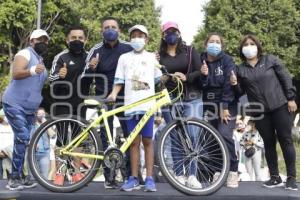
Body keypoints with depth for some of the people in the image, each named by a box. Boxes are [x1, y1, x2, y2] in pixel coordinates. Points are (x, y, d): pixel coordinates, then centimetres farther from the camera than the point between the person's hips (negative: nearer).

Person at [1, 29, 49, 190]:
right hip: (14, 104, -8)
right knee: (23, 139, -18)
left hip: (29, 108, 9)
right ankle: (15, 178, -14)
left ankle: (18, 177, 15)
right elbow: (16, 73, -28)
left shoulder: (40, 60, 17)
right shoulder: (25, 54, -9)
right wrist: (32, 71, -44)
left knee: (23, 141, 9)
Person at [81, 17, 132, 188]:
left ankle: (131, 174, 12)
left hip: (125, 99, 0)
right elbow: (86, 80, 2)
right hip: (104, 100, 0)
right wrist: (90, 68, -19)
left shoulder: (129, 49, 2)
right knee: (106, 140, 3)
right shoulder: (96, 51, 1)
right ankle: (109, 177, 12)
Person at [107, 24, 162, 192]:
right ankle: (134, 178, 9)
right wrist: (114, 94, -7)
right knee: (134, 142, 3)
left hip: (148, 105, 0)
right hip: (131, 105, 1)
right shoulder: (124, 58, 12)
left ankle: (149, 179, 4)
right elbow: (119, 81, 7)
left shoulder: (152, 57, 13)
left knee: (148, 141, 1)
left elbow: (158, 79, 15)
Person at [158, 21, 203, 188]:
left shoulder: (190, 51, 9)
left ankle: (192, 175, -3)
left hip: (192, 98, -1)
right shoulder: (159, 55, 12)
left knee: (191, 135, -9)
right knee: (175, 137, 2)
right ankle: (179, 174, 9)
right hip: (170, 99, 1)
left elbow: (201, 72, 1)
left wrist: (186, 77, -15)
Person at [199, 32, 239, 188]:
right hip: (208, 105, 4)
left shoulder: (227, 60, -6)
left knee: (225, 135, -17)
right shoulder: (201, 61, 3)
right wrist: (203, 75, -20)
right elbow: (200, 86, 0)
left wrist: (224, 107, -18)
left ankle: (233, 171, -7)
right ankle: (218, 170, 12)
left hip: (227, 103, -4)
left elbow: (229, 84, -13)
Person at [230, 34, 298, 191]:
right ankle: (275, 177, 14)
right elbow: (241, 92, 13)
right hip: (259, 111, 2)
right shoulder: (241, 69, 9)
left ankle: (291, 177, 4)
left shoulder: (270, 60, 4)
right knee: (269, 143, 5)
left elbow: (285, 78, 2)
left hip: (280, 106, -2)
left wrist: (291, 98, -5)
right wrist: (234, 84, -8)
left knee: (285, 140, -2)